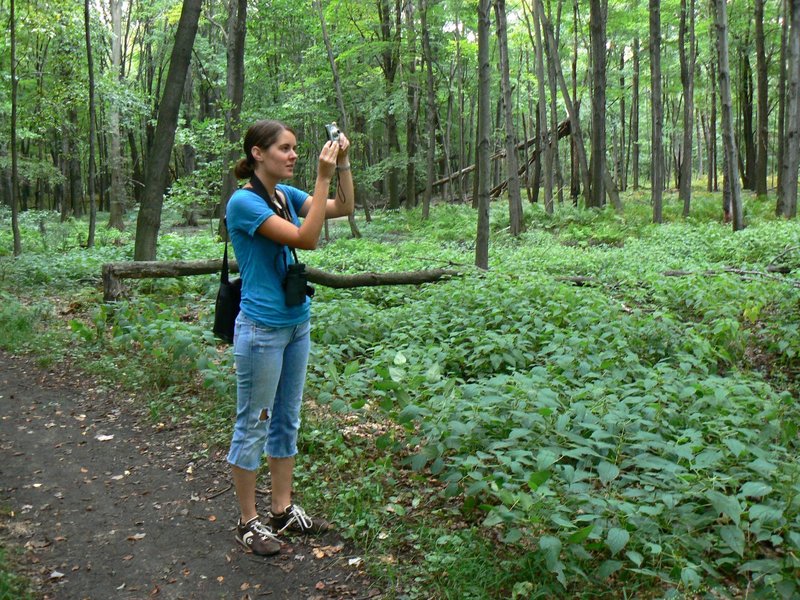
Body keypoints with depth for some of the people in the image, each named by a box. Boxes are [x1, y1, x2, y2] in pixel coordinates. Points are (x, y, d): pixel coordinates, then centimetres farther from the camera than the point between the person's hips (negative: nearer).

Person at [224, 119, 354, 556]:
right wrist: (323, 177, -23)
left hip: (296, 323, 9)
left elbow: (344, 208, 10)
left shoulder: (285, 194, 8)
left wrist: (343, 163, -3)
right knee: (253, 425, 4)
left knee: (286, 420, 16)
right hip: (262, 328, -8)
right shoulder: (244, 202, -16)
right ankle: (248, 522, 18)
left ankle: (283, 511, 29)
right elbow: (305, 238, -24)